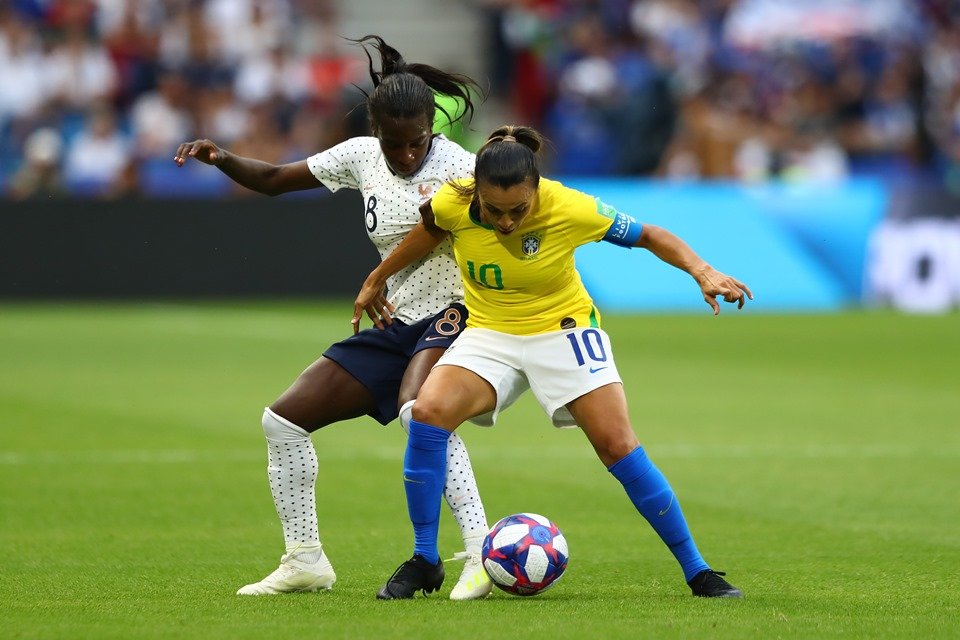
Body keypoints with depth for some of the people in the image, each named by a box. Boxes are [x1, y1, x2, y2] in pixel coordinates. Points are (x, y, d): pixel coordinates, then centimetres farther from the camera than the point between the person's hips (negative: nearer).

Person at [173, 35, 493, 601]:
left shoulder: (455, 166, -16)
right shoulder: (361, 156, 3)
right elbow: (274, 180, 12)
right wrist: (220, 159, -5)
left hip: (450, 318, -8)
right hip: (395, 325, 8)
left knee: (418, 411, -38)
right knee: (284, 420, 4)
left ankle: (482, 553, -39)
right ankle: (305, 560, 16)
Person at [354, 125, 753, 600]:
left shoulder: (570, 209, -25)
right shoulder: (452, 203, -19)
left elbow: (648, 236, -12)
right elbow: (429, 232, 6)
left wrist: (702, 272, -28)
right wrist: (376, 280, 17)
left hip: (564, 330, -2)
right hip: (489, 333, 2)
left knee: (617, 445, -15)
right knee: (428, 412, -24)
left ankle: (697, 572, -1)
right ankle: (424, 563, -10)